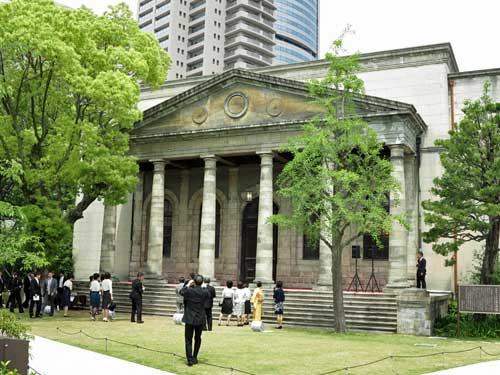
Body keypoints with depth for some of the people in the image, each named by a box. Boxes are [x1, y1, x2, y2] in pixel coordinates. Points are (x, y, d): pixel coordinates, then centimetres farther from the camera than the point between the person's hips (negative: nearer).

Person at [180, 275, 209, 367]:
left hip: (190, 319, -3)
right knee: (198, 339, 18)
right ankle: (195, 358, 26)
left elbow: (182, 292, 8)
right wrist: (200, 287, 12)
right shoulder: (205, 292, -8)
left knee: (188, 340, 4)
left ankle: (190, 359, -2)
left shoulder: (189, 290, -14)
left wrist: (188, 285, 17)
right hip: (200, 319, 3)